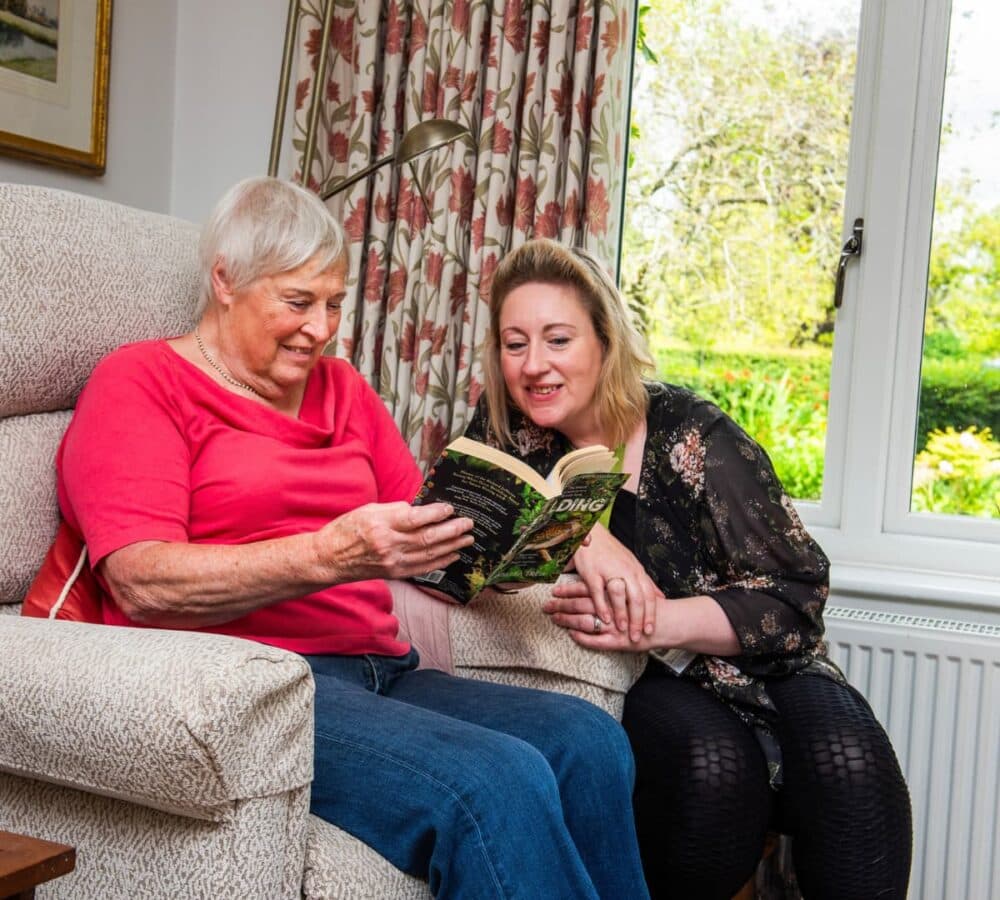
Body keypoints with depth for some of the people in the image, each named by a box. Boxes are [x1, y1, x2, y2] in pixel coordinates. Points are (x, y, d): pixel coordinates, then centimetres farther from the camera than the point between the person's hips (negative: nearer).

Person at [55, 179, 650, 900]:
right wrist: (334, 555, -25)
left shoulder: (343, 389, 21)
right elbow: (143, 583, -12)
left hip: (377, 671, 6)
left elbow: (423, 537, 19)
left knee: (590, 741, -19)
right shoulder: (141, 382, 3)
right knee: (498, 784, -28)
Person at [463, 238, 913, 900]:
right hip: (648, 690, 1)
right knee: (712, 763, -31)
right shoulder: (510, 429, 0)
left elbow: (797, 595, -11)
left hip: (758, 668, 0)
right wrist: (582, 536, -25)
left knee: (846, 762, -31)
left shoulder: (690, 434, -9)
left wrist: (660, 622, -27)